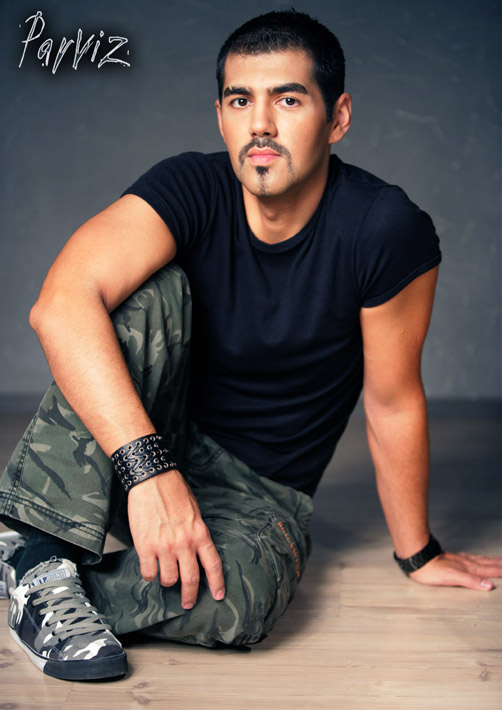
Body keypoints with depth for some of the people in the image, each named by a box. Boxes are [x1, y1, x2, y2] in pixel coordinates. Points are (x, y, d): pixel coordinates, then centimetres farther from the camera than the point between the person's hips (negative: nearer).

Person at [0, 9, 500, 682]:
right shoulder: (192, 189, -16)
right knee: (150, 290, -28)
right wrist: (150, 466, -43)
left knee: (235, 596, -36)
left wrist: (418, 555, 3)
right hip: (141, 455, 1)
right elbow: (61, 304, -32)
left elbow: (393, 404, -8)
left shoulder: (386, 230, -18)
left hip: (263, 494, 0)